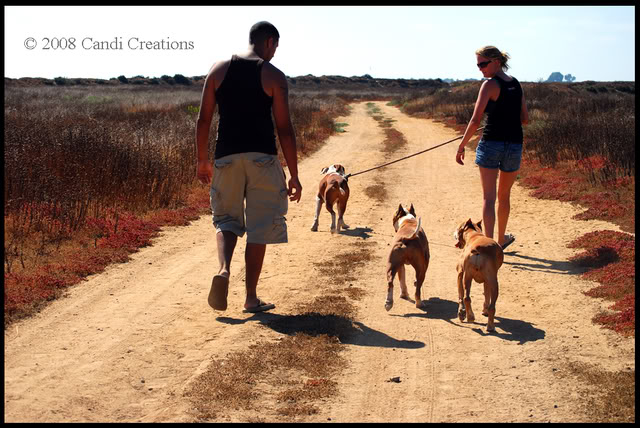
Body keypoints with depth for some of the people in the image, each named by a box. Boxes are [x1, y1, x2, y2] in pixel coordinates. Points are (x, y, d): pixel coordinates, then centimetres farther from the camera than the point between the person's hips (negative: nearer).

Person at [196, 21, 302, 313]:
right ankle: (251, 298, 11)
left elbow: (203, 119, 6)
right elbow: (284, 129, -5)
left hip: (227, 157, 3)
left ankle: (223, 269, -12)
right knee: (259, 227, 6)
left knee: (227, 218, 17)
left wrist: (202, 160, 16)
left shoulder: (219, 70, 7)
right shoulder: (274, 76, -2)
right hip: (262, 157, -3)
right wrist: (294, 175, 0)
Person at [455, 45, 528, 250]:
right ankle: (501, 239, 36)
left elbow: (475, 121, -14)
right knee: (504, 195, 21)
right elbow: (525, 119, 13)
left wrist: (461, 146, -8)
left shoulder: (490, 84, -9)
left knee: (488, 197, -3)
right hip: (514, 145, 6)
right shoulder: (516, 84, 10)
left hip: (491, 143, -6)